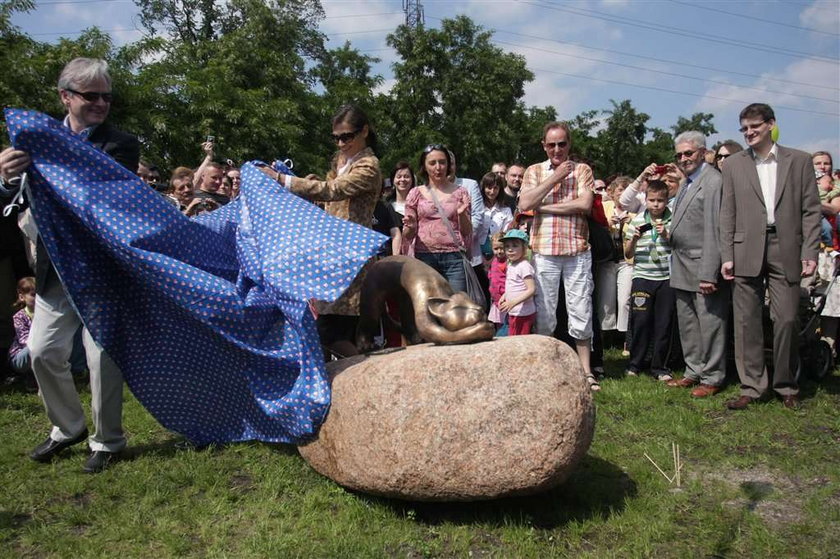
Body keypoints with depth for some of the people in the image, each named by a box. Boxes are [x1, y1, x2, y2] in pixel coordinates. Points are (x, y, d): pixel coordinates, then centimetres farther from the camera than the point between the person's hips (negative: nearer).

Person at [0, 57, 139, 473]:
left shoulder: (120, 144, -5)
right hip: (57, 269, 4)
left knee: (102, 357, 2)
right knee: (42, 351, 9)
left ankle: (107, 440, 21)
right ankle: (68, 427, 32)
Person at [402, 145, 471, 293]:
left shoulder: (460, 192, 9)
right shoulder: (416, 193, 9)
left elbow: (467, 232, 10)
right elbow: (407, 236, 10)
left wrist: (462, 215, -9)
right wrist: (410, 227, -13)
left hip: (453, 257, 0)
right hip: (424, 256, 0)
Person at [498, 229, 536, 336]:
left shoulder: (524, 266, -18)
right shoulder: (510, 264, 10)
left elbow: (532, 289, -23)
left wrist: (514, 302, -29)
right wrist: (504, 295, 9)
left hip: (523, 313, -9)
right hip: (513, 312, 9)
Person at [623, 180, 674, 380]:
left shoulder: (673, 221, 0)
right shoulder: (637, 222, 4)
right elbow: (628, 254, 7)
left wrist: (667, 235, -13)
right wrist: (633, 239, -12)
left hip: (666, 277, 0)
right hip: (642, 276, 0)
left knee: (664, 323, 5)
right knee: (640, 321, 1)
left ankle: (659, 367, 17)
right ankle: (635, 364, 16)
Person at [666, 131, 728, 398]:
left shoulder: (713, 181, -14)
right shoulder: (687, 182, 16)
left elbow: (714, 231, -19)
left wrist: (709, 274, -22)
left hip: (704, 267, -9)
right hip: (683, 267, 10)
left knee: (709, 322, 1)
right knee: (687, 323, 16)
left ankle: (712, 378, 13)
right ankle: (694, 372, 28)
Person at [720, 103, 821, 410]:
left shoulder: (799, 160, 8)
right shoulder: (734, 164, 10)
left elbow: (810, 210, 5)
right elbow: (727, 214, 7)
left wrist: (810, 253, -4)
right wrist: (727, 256, -1)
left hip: (786, 250, -1)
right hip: (747, 252, 1)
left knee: (786, 320, -1)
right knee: (746, 321, 2)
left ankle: (786, 386, 18)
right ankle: (752, 387, 12)